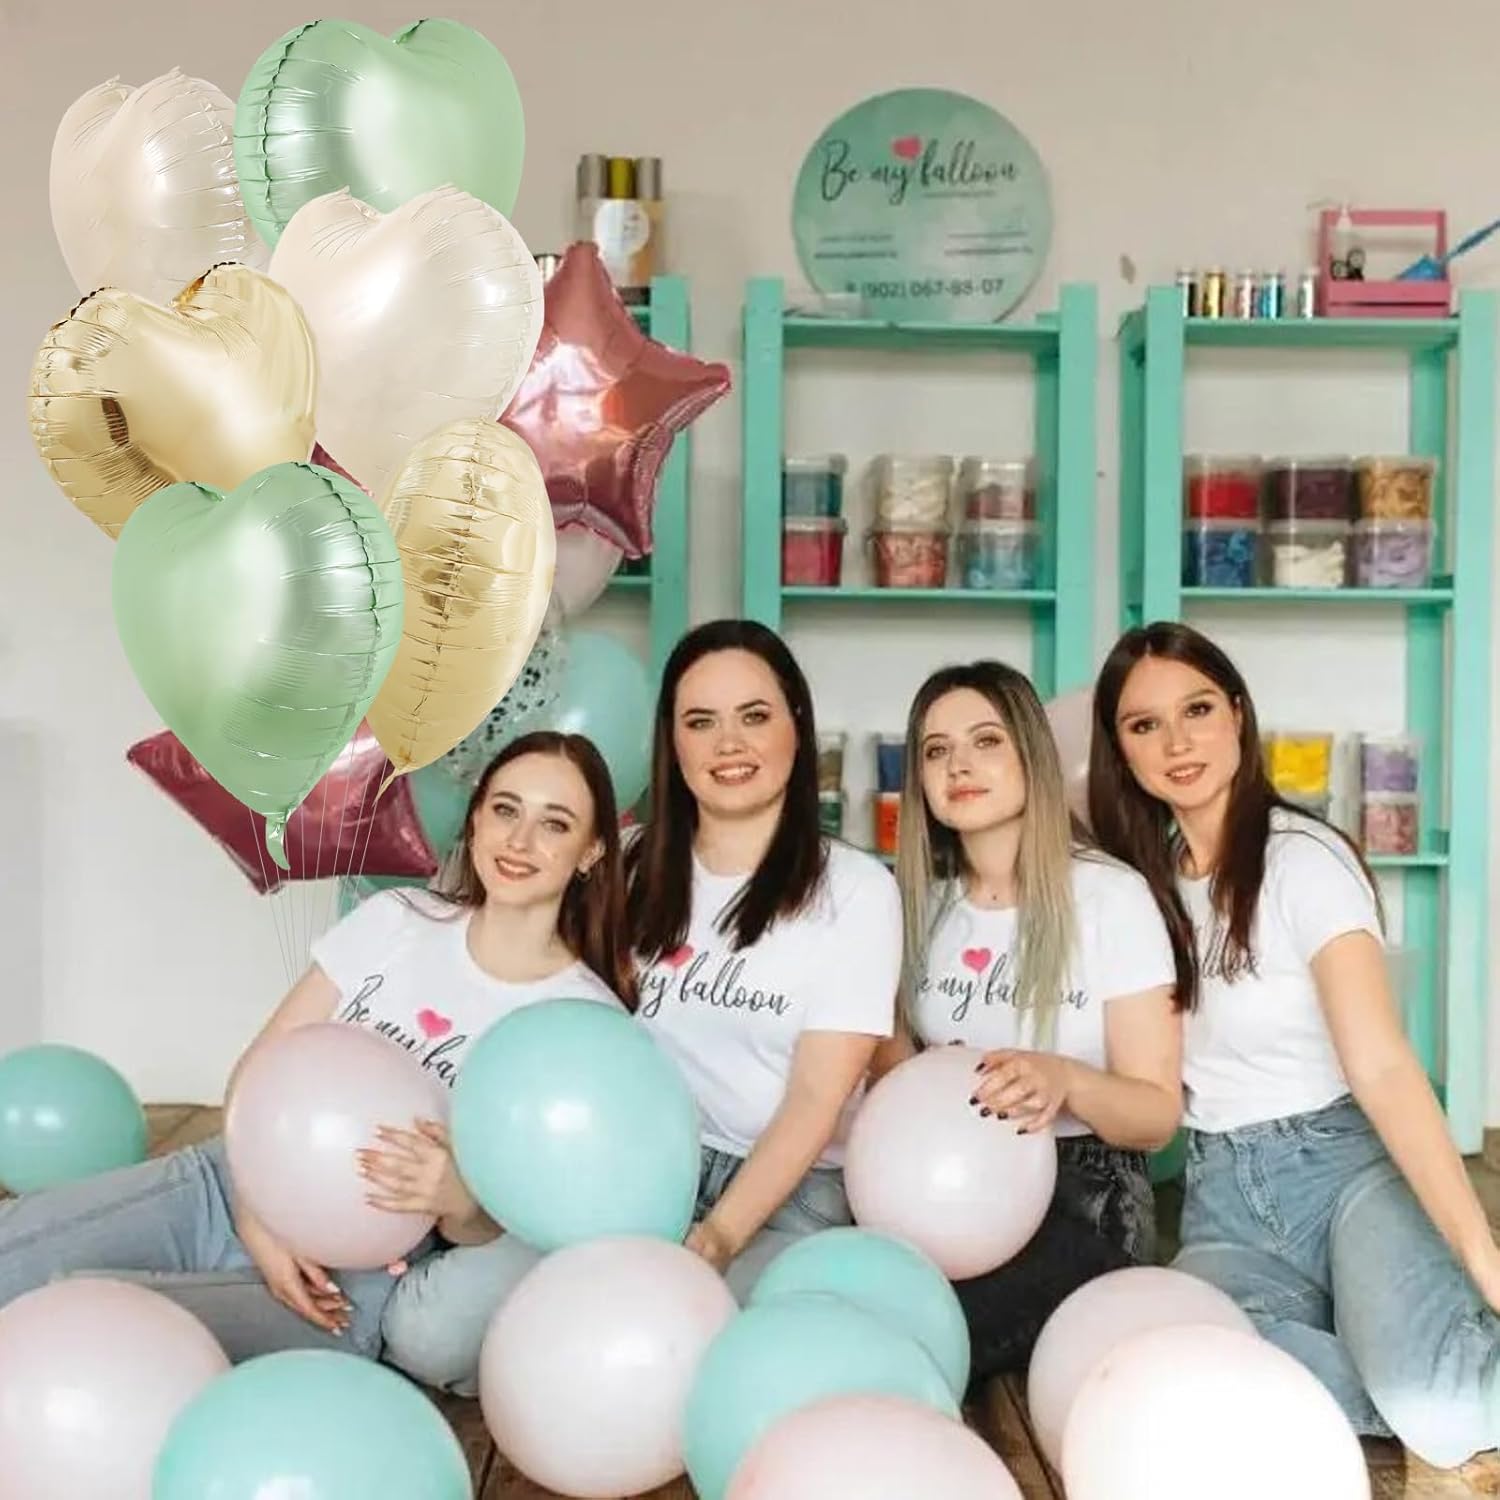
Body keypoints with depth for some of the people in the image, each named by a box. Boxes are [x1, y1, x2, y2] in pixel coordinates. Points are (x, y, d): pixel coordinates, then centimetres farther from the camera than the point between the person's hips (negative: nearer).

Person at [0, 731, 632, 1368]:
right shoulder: (395, 919, 2)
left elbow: (493, 1227, -3)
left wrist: (458, 1199, -26)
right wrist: (260, 1220, -12)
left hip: (346, 1285, -4)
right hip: (234, 1183, 4)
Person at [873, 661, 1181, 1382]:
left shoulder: (1111, 896, -9)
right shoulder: (917, 901, 6)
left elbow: (1158, 1114, -9)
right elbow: (890, 1059, 11)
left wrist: (1065, 1081, -30)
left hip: (1080, 1194, -4)